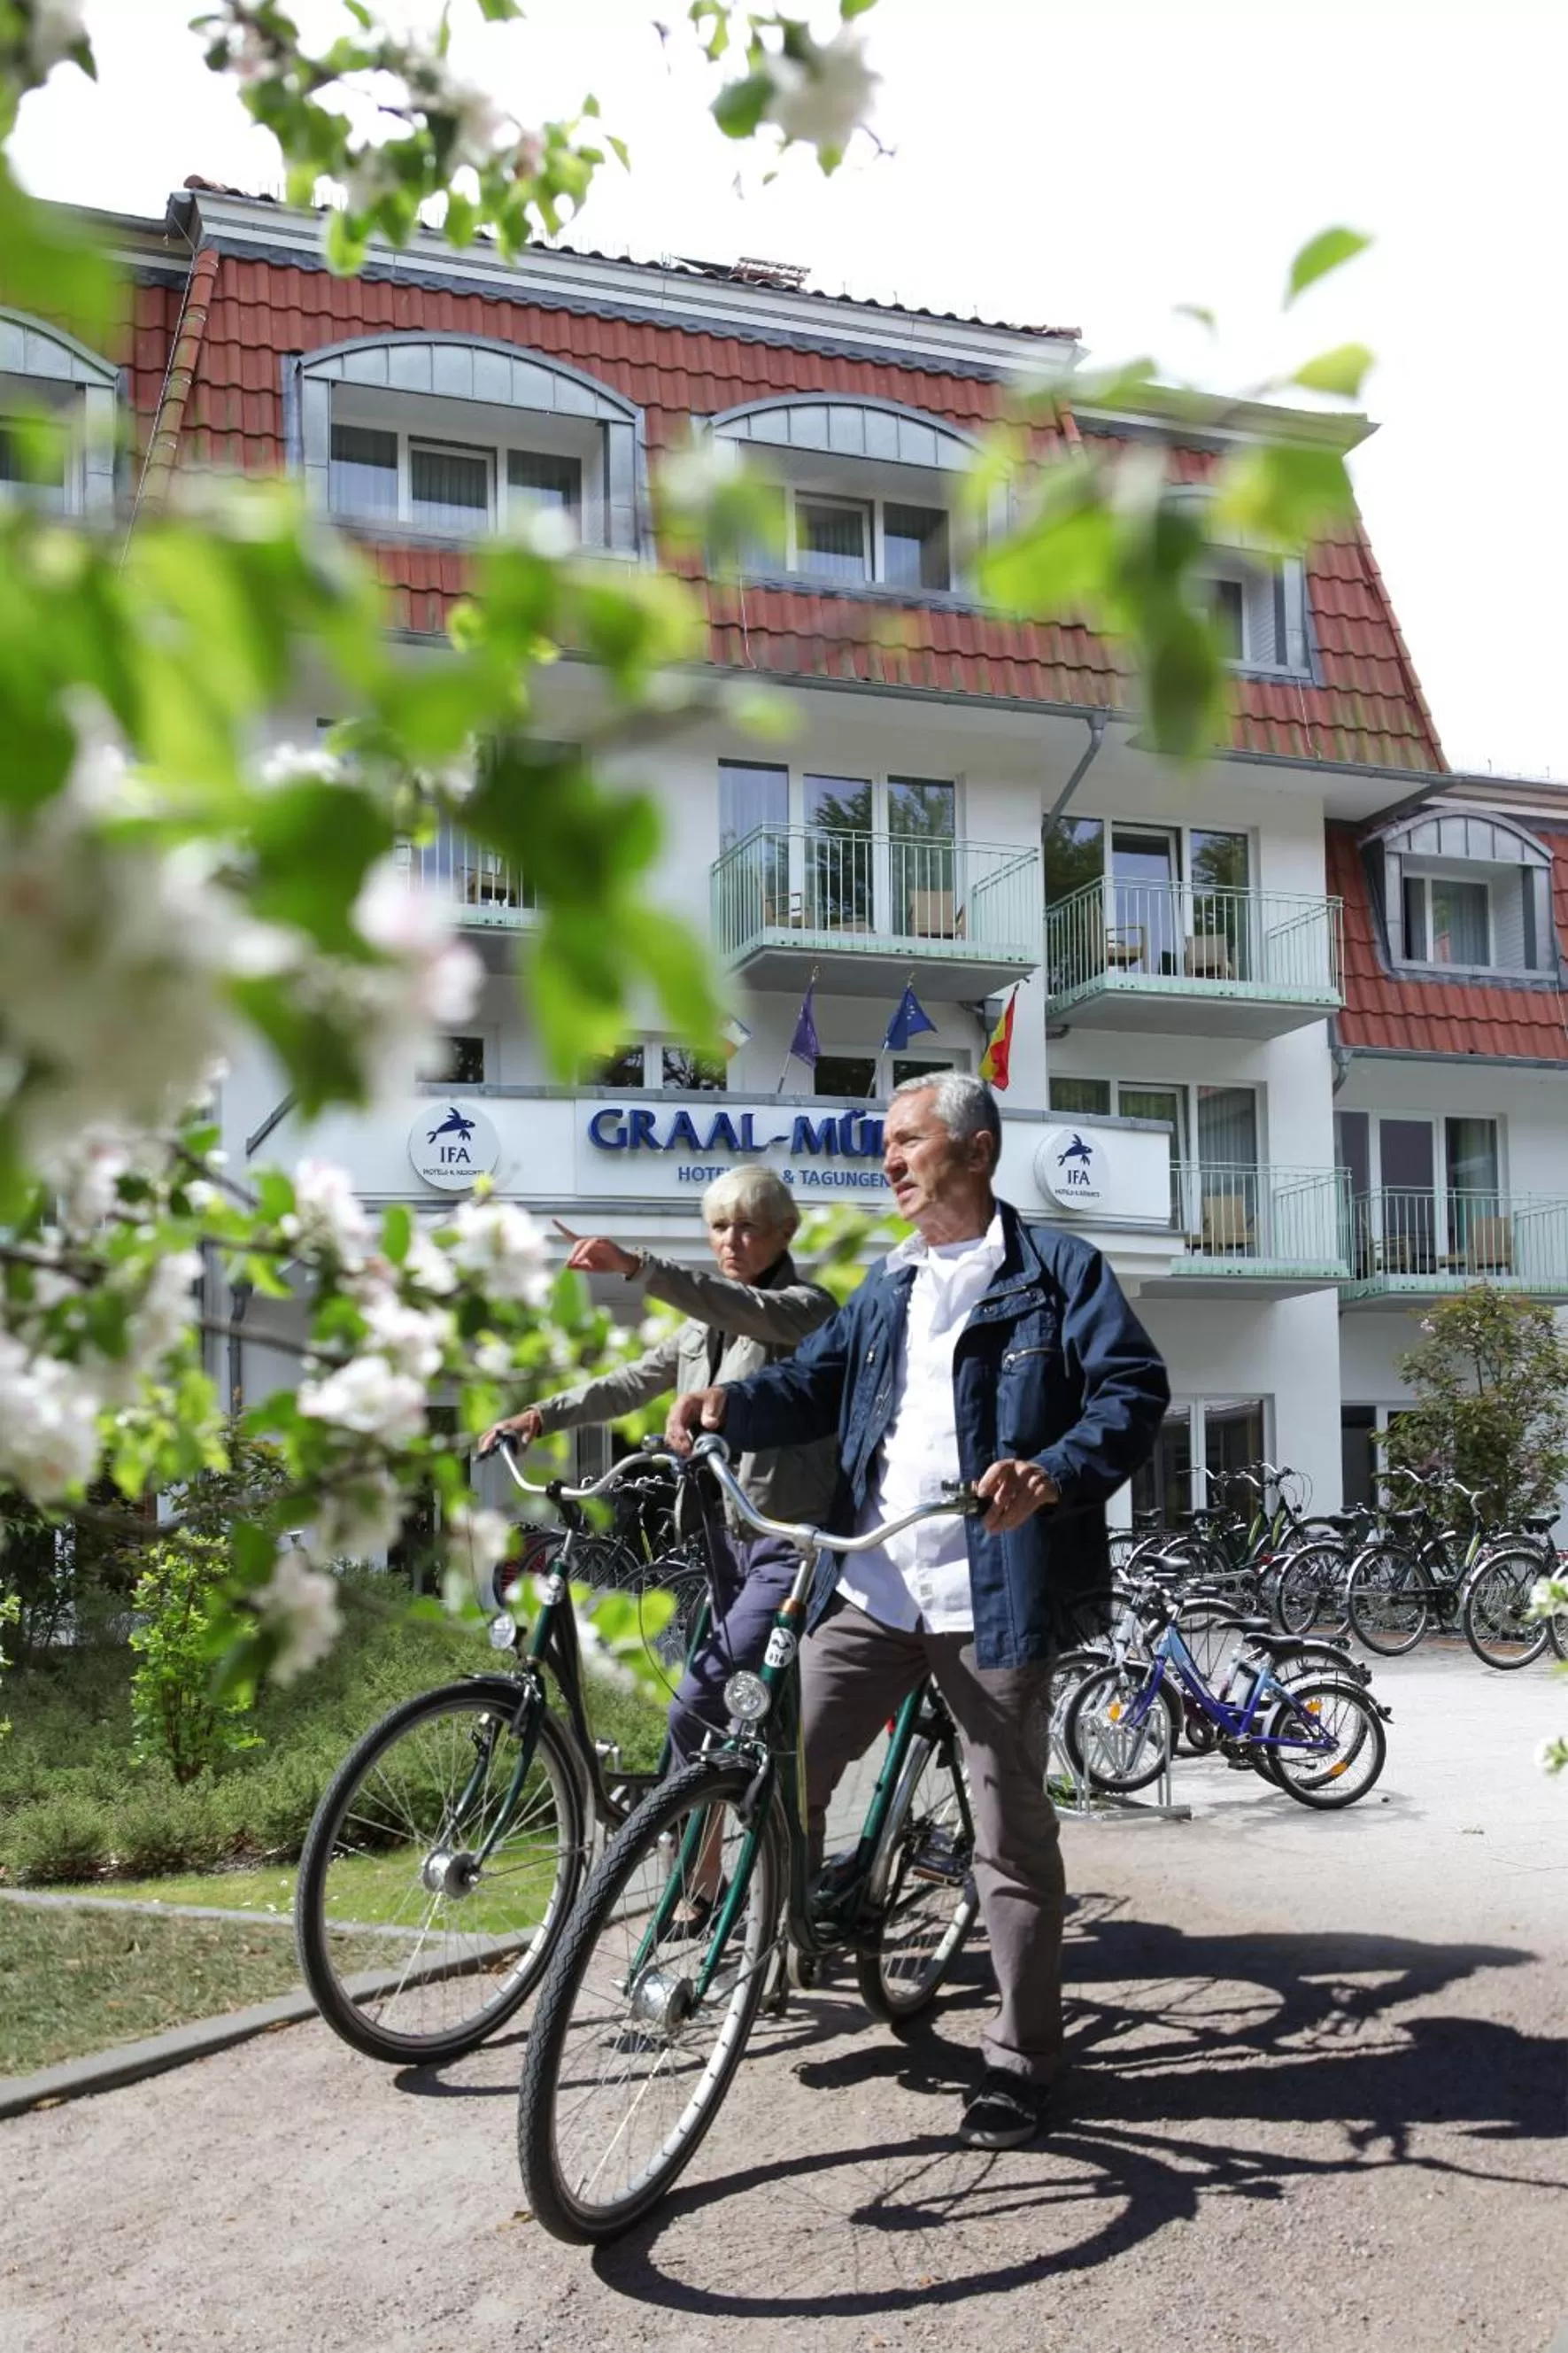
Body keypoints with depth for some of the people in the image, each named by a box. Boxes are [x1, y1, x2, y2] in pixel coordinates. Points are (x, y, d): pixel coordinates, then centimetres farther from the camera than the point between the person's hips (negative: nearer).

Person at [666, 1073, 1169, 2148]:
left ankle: (1022, 2057, 19)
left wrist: (1052, 1475, -27)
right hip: (870, 1589, 5)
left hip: (993, 1598, -5)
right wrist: (730, 1402, -4)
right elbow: (819, 1380, 16)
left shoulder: (1057, 1269, -1)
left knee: (1013, 1830, 5)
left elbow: (1135, 1391, -10)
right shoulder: (890, 1285, 19)